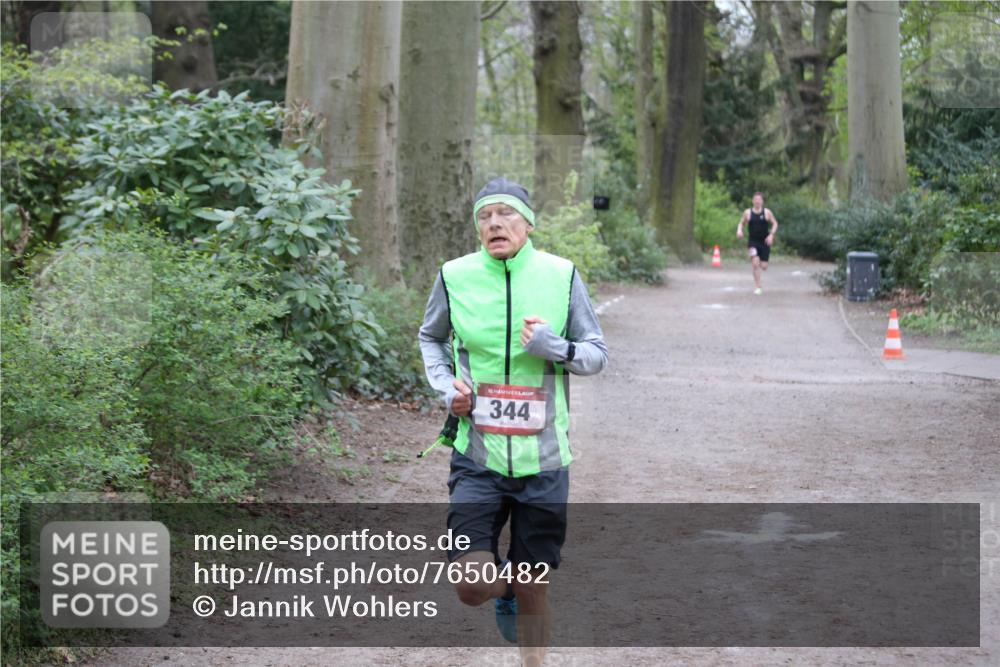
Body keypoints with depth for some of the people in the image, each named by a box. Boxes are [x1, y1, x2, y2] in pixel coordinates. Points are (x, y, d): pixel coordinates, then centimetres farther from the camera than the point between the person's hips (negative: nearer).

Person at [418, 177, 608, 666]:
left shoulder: (561, 275, -4)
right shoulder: (455, 276, -3)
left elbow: (598, 354, 3)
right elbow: (431, 337, 17)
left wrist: (556, 349, -17)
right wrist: (445, 386, 0)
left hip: (542, 460, 0)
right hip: (477, 456, 0)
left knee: (533, 589, 7)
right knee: (471, 588, -10)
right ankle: (503, 579, 26)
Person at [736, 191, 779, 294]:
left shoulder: (767, 212, -1)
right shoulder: (748, 213, 0)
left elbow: (775, 223, 6)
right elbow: (741, 223, 12)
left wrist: (771, 235, -9)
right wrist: (739, 230, -10)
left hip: (764, 242, 1)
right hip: (752, 242, -1)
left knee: (763, 267, 0)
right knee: (755, 263, -21)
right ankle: (757, 287, -12)